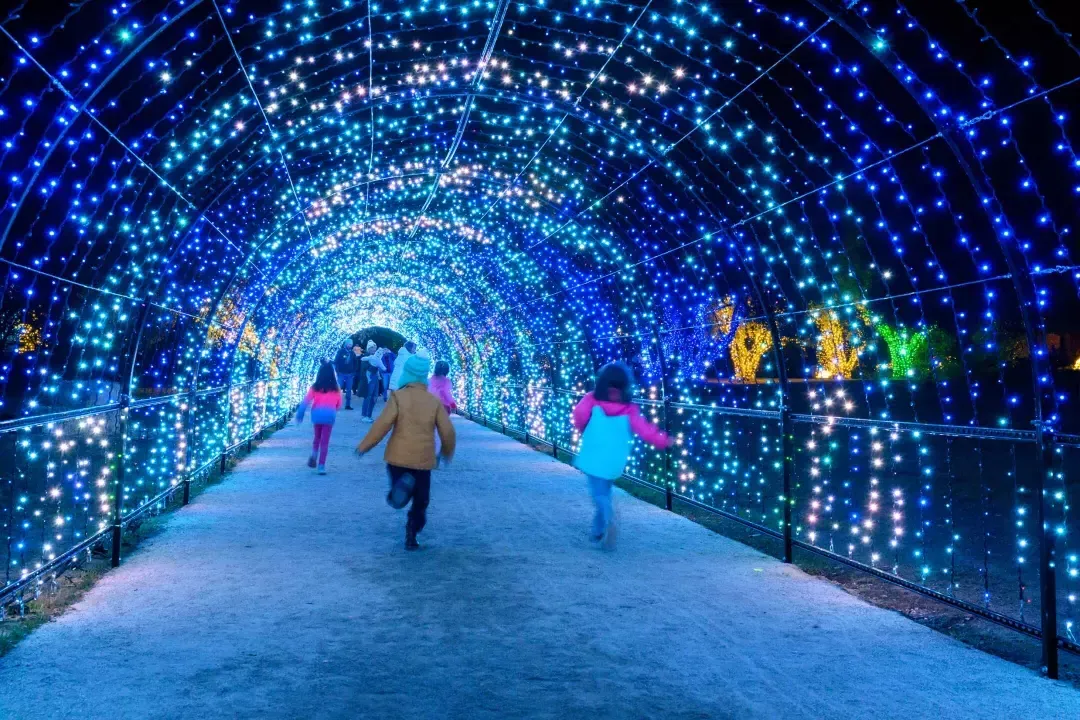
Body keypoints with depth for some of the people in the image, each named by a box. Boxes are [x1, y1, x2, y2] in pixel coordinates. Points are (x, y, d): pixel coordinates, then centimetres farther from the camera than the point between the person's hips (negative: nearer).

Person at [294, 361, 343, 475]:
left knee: (317, 437, 24)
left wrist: (299, 414, -3)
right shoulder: (335, 388, 4)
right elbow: (339, 405, 8)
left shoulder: (315, 387, 4)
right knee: (325, 441, 4)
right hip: (329, 414, -1)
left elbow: (306, 401, -3)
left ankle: (314, 454, 1)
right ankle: (321, 466, 0)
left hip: (317, 413, 1)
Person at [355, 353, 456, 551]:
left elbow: (382, 424, -13)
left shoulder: (398, 396, -6)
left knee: (397, 495, 12)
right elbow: (447, 432, 0)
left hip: (398, 457, -1)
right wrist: (446, 453, 18)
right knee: (421, 501, 15)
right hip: (423, 459, 1)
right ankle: (411, 537, 9)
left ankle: (401, 486, -21)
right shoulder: (435, 401, 1)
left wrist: (364, 446, -5)